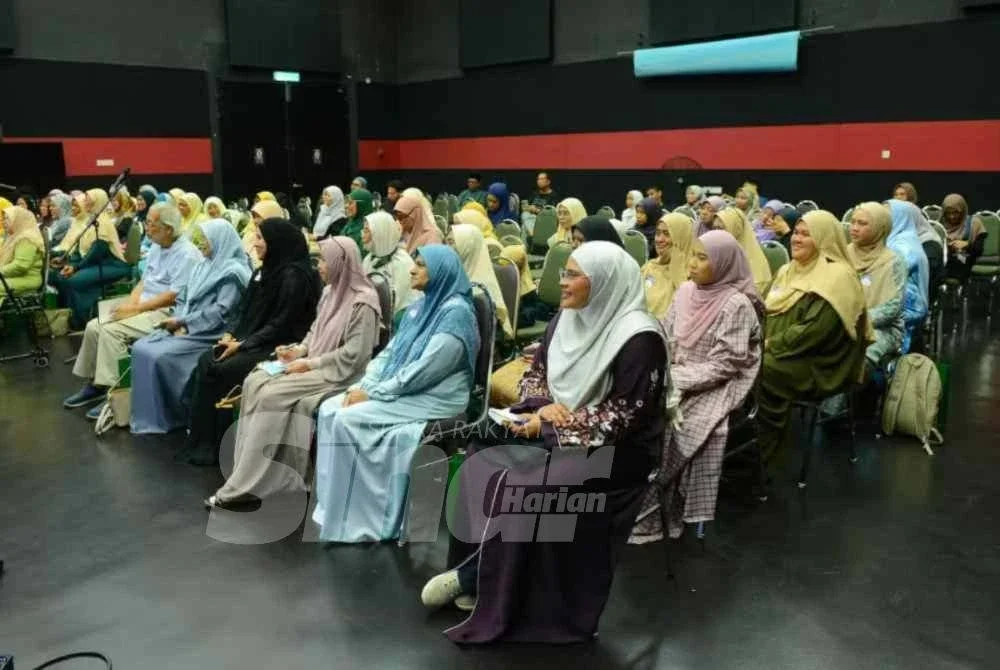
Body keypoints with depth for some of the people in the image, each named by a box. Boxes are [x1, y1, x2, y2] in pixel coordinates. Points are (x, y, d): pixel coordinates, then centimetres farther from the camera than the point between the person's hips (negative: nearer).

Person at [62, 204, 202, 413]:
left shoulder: (186, 254, -17)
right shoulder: (156, 248, 12)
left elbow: (174, 296, -22)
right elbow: (144, 281, 18)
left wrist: (136, 308, -19)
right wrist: (129, 303, -1)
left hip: (167, 314, -9)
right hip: (144, 308, 9)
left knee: (111, 330, -24)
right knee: (94, 326, -1)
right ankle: (94, 384, 9)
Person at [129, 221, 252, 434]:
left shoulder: (233, 272, -10)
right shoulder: (203, 266, 17)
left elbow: (220, 312, -18)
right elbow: (183, 299, 18)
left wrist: (183, 322, -15)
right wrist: (178, 321, -3)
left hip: (209, 334, -9)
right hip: (185, 328, 9)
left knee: (160, 356, -24)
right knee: (141, 348, -9)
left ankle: (169, 417, -7)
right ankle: (145, 414, -4)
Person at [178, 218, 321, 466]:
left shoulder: (294, 276, -14)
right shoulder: (264, 271, 14)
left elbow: (281, 324, -18)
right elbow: (244, 309, 17)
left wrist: (242, 344, -18)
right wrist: (230, 333, -2)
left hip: (277, 347, -8)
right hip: (249, 341, 8)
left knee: (221, 371, -23)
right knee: (206, 362, -14)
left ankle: (214, 445, -7)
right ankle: (201, 441, -11)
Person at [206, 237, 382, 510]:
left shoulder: (363, 302, -17)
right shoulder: (331, 291, 11)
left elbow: (354, 354, -20)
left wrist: (310, 364, -18)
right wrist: (299, 350, 0)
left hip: (338, 373, -9)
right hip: (314, 363, 9)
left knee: (271, 395, -23)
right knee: (254, 382, -11)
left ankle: (244, 485, -16)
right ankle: (247, 471, -9)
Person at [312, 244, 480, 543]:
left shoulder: (456, 312, -16)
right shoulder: (422, 305, 14)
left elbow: (423, 372, -22)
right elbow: (389, 352, 12)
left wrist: (372, 393, -17)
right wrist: (362, 385, -4)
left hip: (433, 399, -9)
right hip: (400, 391, 9)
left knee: (348, 420, -22)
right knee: (330, 409, -6)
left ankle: (354, 521, -11)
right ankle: (335, 507, -5)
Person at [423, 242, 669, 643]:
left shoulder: (639, 338, -18)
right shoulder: (568, 317, 5)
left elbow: (621, 417, -20)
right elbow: (536, 373, 11)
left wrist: (554, 423, -19)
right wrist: (547, 406, -10)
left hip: (612, 449, -7)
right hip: (556, 428, 7)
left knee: (524, 487, -28)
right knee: (482, 463, -15)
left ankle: (470, 577, -6)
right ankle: (477, 579, -6)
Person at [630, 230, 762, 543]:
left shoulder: (736, 305, -14)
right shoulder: (686, 291, 6)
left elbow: (722, 366, -17)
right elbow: (665, 339, 11)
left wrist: (674, 380, -19)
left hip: (710, 389, -6)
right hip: (674, 380, 6)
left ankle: (646, 517, -8)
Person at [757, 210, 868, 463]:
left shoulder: (837, 277, -12)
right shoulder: (789, 270, 15)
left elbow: (813, 331, -22)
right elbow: (768, 312, 15)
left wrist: (771, 345, -18)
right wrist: (760, 340, -5)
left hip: (818, 366, -8)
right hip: (782, 355, 8)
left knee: (759, 370, -30)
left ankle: (761, 453, -15)